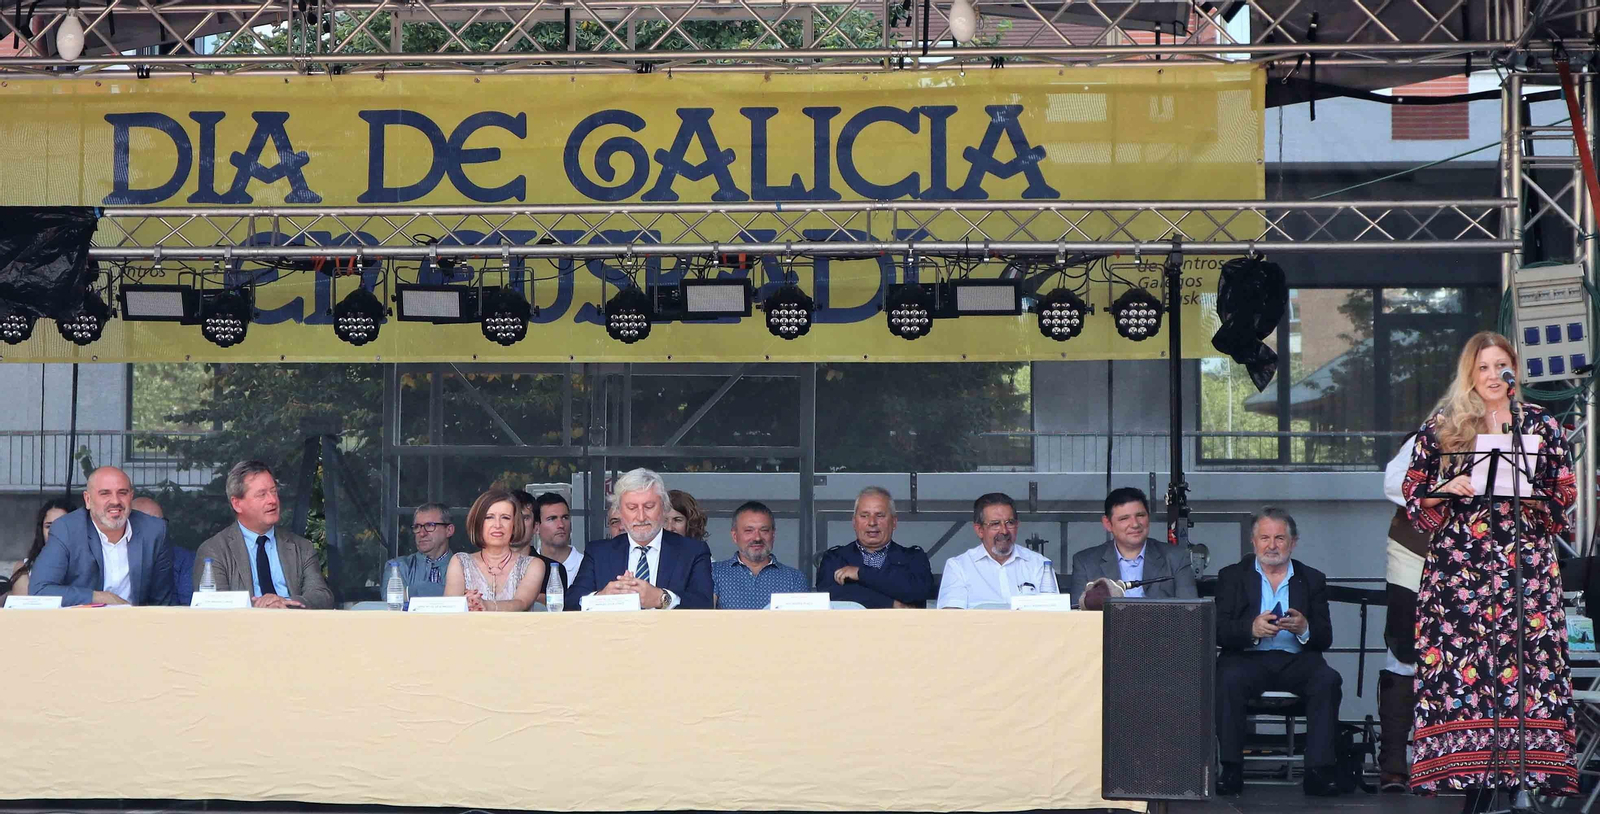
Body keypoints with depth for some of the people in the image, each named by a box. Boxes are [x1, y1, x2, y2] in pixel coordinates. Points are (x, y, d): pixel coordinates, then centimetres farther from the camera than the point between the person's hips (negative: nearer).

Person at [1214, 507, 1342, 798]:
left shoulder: (1312, 580, 16)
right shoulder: (1233, 576, 12)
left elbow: (1325, 638, 9)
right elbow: (1219, 632, -1)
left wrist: (1304, 629, -15)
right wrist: (1252, 629, -21)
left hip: (1297, 660, 1)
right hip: (1248, 658, -1)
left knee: (1328, 680, -29)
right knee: (1229, 679, -34)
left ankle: (1318, 771, -29)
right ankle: (1231, 769, -27)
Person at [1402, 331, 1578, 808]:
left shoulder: (1541, 424, 11)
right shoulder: (1440, 428, 10)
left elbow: (1567, 490, 11)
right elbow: (1414, 492, 11)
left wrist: (1535, 499, -8)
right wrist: (1445, 491, -9)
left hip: (1527, 563, 0)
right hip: (1458, 566, 0)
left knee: (1530, 657, -9)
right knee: (1462, 659, -8)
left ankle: (1528, 769, -7)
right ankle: (1474, 777, -5)